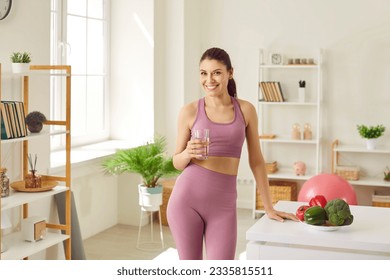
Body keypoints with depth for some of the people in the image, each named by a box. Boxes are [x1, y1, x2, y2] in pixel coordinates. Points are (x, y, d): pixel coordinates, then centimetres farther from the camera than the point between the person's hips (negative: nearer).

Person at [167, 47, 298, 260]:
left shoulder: (246, 110, 4)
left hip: (223, 203, 1)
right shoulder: (189, 111, 1)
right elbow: (177, 162, 7)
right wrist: (188, 153, -16)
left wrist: (269, 208, 8)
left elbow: (256, 161, 9)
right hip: (187, 197, -1)